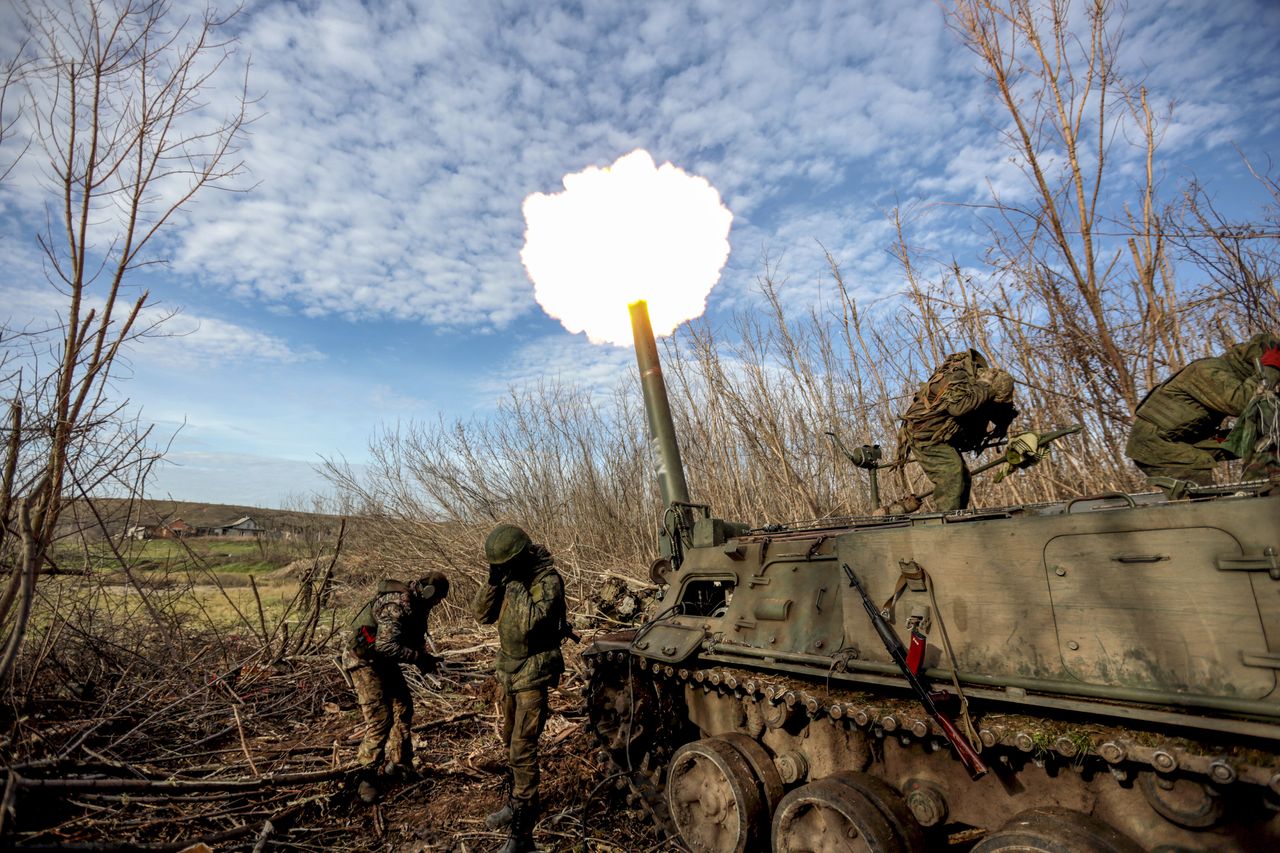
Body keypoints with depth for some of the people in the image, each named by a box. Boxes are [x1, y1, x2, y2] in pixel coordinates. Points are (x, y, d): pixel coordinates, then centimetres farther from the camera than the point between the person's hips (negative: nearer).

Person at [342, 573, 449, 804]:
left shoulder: (416, 604, 1)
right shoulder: (397, 604, -30)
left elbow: (413, 639, 12)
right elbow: (385, 646, -36)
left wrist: (424, 658, -6)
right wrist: (419, 658, -31)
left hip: (383, 661, 10)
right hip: (364, 660, -10)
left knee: (403, 709, 11)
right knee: (380, 719, -12)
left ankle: (399, 766, 25)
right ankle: (367, 778, 3)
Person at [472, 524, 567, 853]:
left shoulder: (548, 580, -21)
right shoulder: (510, 577, 0)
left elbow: (531, 622, -33)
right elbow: (482, 614, -1)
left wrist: (515, 584, -28)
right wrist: (494, 581, -15)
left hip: (533, 673, -8)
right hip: (509, 669, 8)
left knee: (522, 748, -6)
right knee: (511, 741, 20)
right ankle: (519, 801, 39)